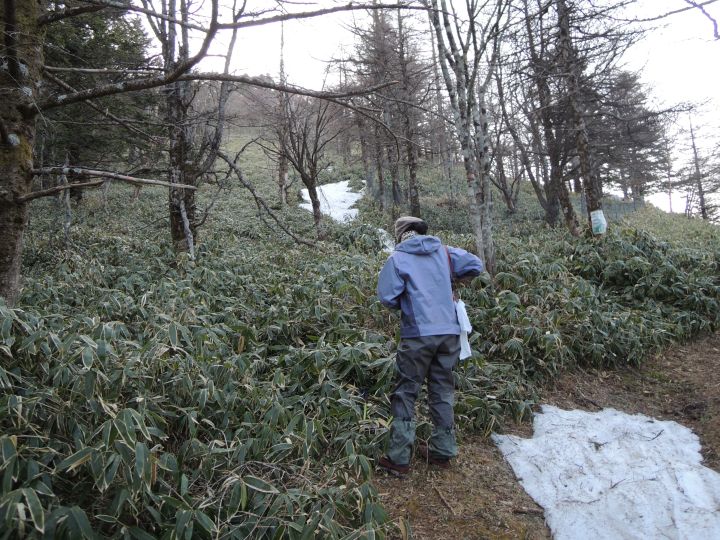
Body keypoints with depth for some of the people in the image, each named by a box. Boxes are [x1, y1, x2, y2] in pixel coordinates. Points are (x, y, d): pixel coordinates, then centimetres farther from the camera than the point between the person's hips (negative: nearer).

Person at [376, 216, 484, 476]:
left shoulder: (397, 259, -3)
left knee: (405, 393, 5)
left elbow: (387, 297, -8)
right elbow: (476, 265, 8)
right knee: (443, 391, 16)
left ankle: (399, 458, 7)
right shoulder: (444, 252, 8)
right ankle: (443, 450, 26)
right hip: (450, 332, 5)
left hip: (418, 334, -4)